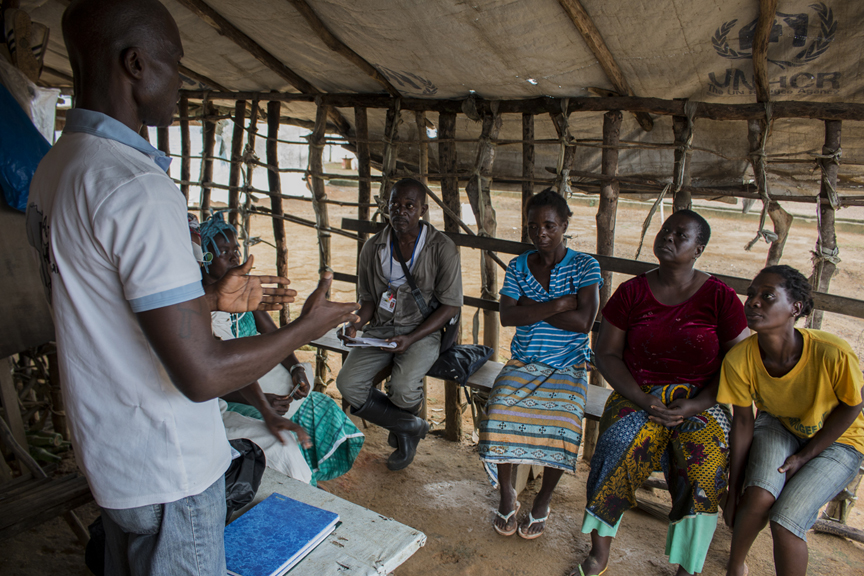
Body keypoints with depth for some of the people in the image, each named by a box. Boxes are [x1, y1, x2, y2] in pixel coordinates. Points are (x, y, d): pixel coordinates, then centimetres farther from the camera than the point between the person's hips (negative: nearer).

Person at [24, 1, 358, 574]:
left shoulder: (52, 171, 4)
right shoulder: (139, 188, -27)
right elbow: (201, 373, -28)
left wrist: (211, 300, 11)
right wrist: (307, 325, -15)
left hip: (106, 451, 9)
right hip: (168, 468, -9)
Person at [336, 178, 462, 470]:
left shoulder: (442, 248, -8)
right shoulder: (373, 247, 4)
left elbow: (450, 306, -7)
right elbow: (368, 299, 12)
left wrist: (410, 339, -19)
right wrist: (355, 325, -12)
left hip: (422, 331, -4)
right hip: (380, 328, 4)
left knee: (403, 389, -29)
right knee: (348, 384, -20)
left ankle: (403, 430, 11)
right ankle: (410, 426, 1)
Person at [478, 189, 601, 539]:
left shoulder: (585, 266, -2)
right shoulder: (518, 266, 6)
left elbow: (584, 321, -16)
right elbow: (507, 317, -9)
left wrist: (532, 308, -12)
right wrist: (558, 305, -16)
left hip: (567, 368, -2)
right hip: (523, 363, 2)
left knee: (561, 425, -28)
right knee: (499, 414, -25)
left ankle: (543, 501, 1)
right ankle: (506, 495, 1)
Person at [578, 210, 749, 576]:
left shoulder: (720, 298, 0)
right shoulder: (632, 292, 3)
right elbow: (606, 354, 3)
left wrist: (692, 406, -13)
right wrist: (642, 399, -11)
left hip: (700, 399, 0)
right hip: (638, 393, 1)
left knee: (703, 467, -26)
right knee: (617, 448, -25)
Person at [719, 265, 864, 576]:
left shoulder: (833, 354, -34)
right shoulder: (739, 360, -26)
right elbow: (742, 422, -11)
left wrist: (804, 457, -12)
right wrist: (733, 493, -5)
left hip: (835, 440, -1)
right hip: (778, 427, 2)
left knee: (785, 520, -21)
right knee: (759, 496, -26)